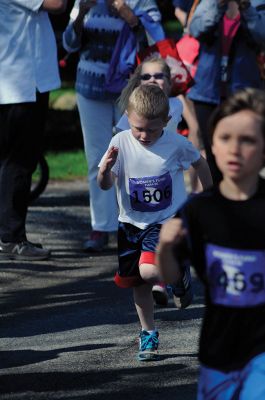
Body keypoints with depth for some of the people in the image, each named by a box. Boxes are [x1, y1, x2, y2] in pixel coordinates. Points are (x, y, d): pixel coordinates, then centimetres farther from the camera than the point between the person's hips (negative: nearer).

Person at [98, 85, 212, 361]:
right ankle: (148, 333, 30)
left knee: (149, 271, -25)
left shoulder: (177, 144, -14)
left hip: (167, 221, -3)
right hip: (132, 222, 3)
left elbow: (200, 163, 6)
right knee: (138, 283, 11)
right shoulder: (121, 143, -13)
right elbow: (105, 185, -15)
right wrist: (105, 170, -38)